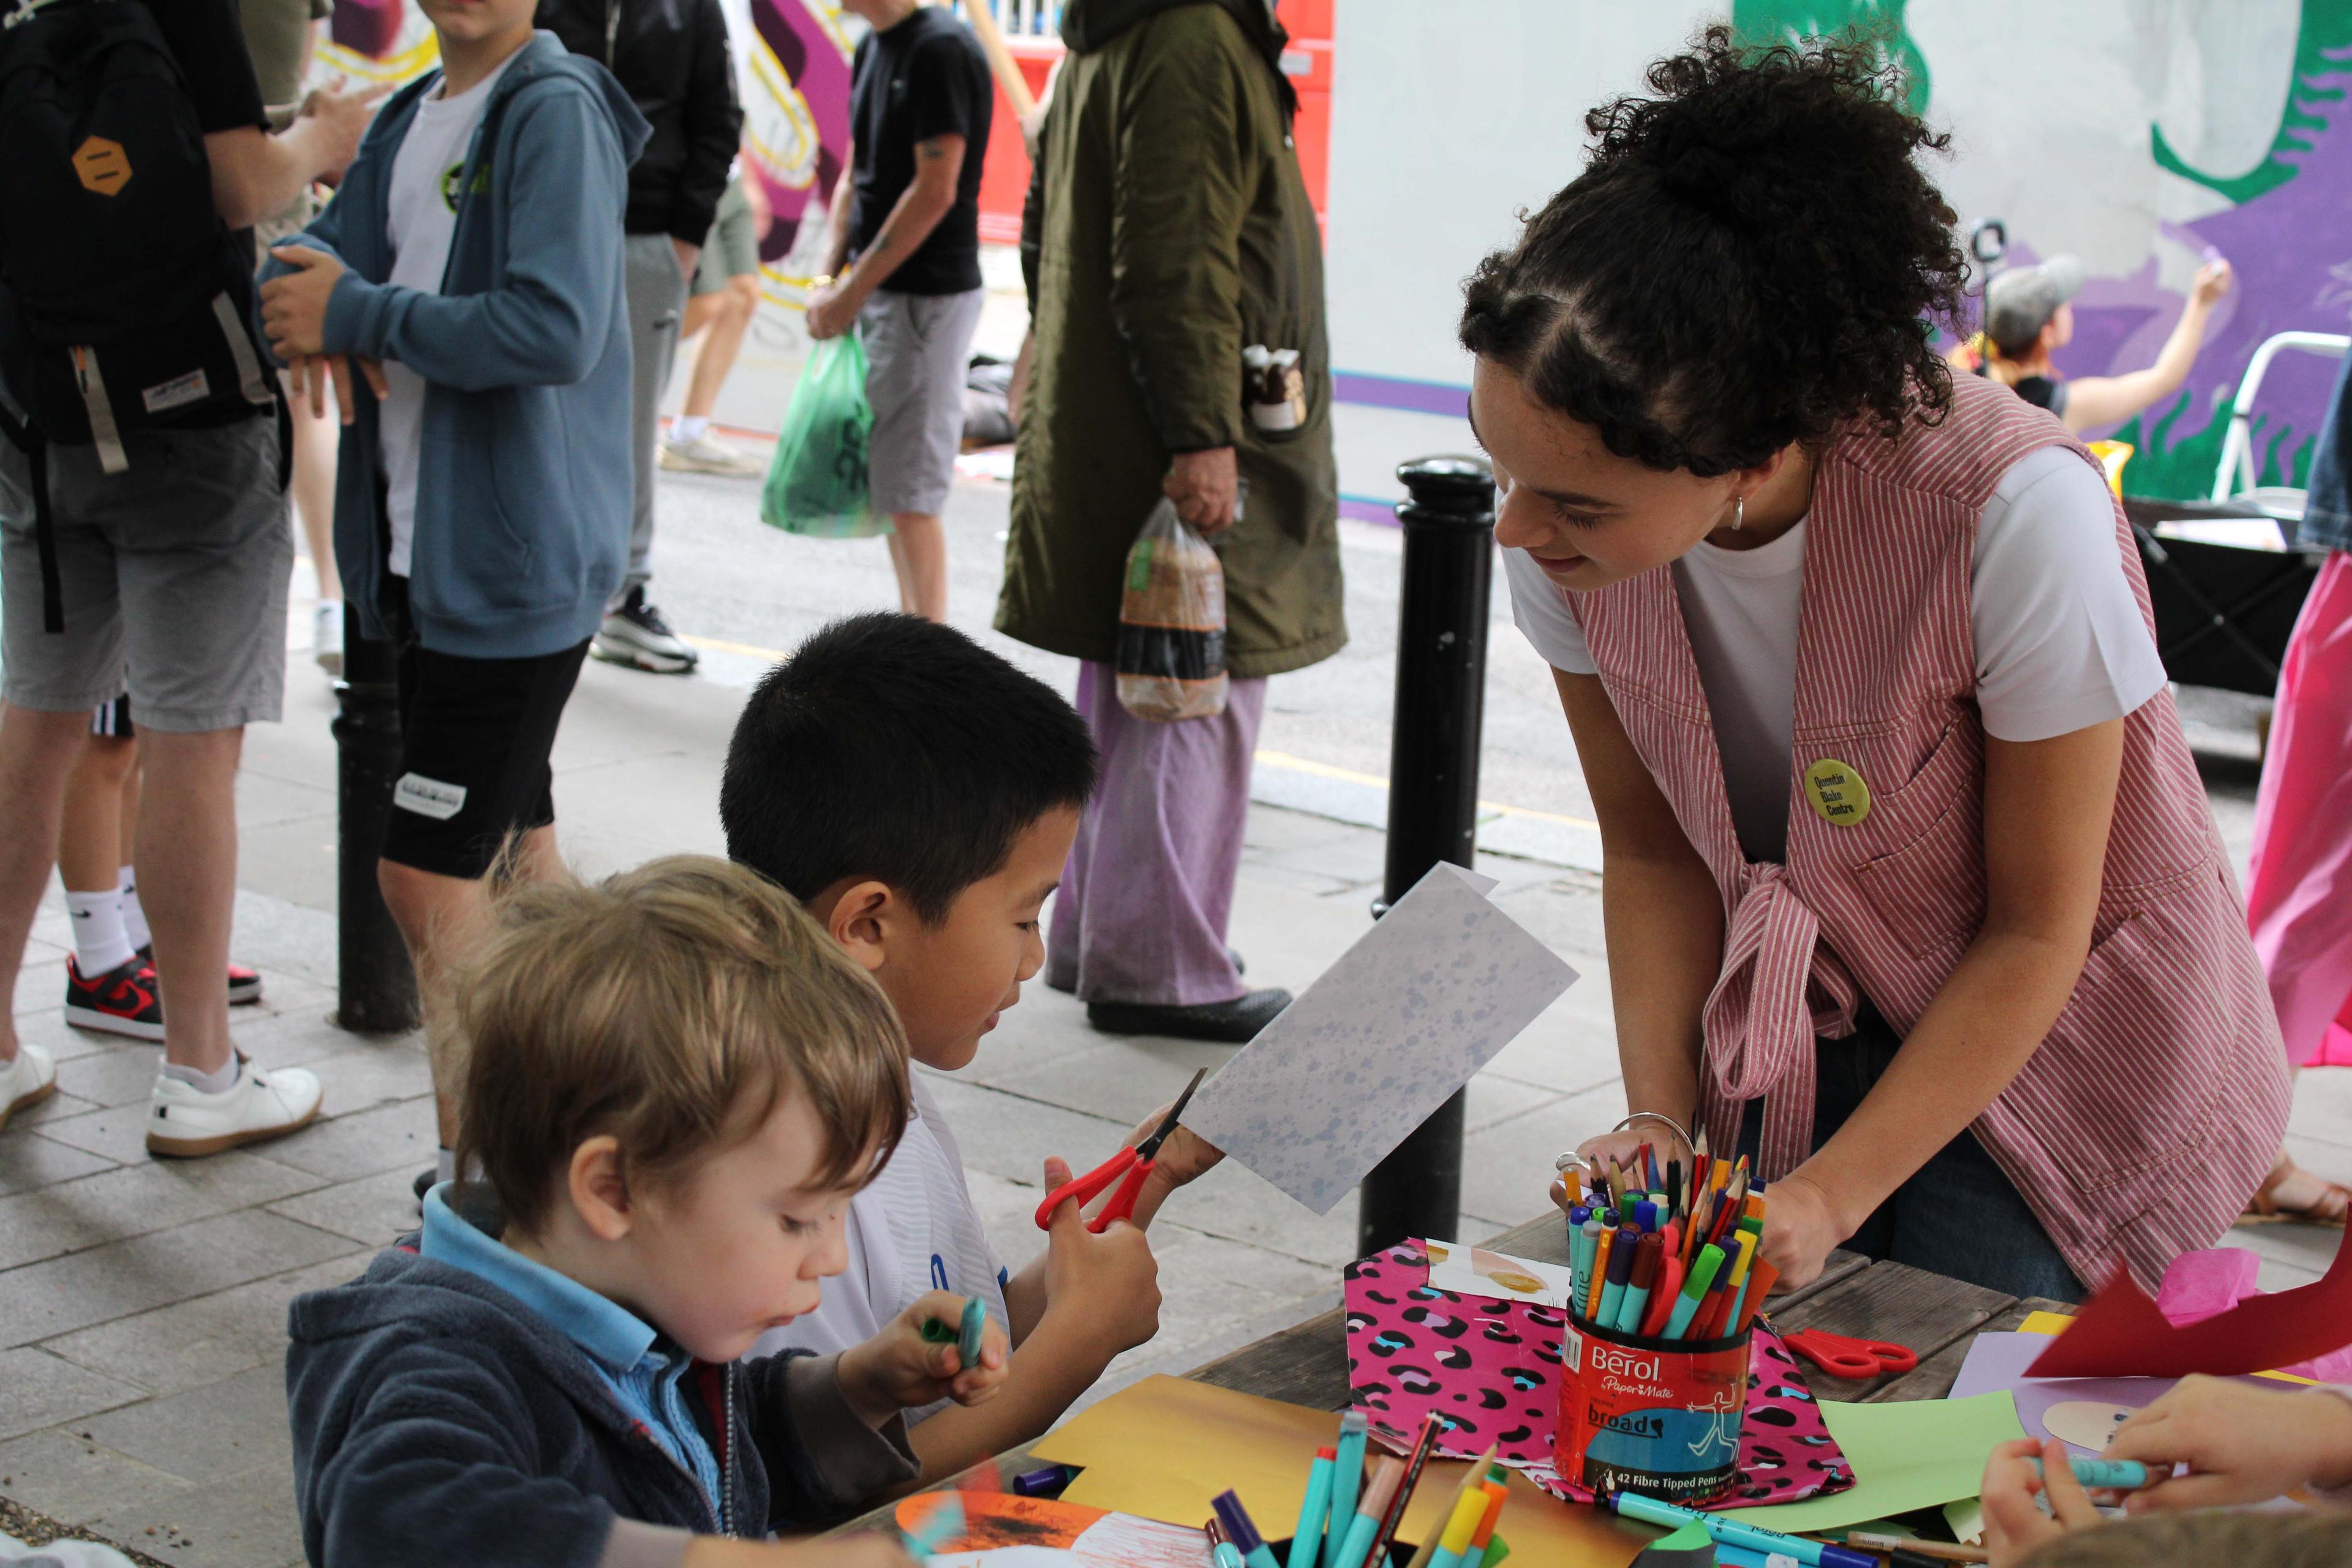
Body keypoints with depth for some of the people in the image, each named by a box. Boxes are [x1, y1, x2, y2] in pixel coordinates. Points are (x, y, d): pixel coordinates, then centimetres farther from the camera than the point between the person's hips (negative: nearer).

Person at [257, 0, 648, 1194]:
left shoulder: (558, 111, -13)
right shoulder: (410, 120, 15)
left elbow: (556, 328, -24)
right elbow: (316, 251, 16)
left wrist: (354, 313, -16)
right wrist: (306, 297, -8)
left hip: (516, 559, -9)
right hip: (428, 551, 9)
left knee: (428, 878, -10)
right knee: (510, 858, 17)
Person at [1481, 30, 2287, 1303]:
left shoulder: (2016, 515, -34)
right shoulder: (1568, 488, -21)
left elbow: (2038, 931, -20)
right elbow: (1649, 848, -5)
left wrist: (1833, 1196, -23)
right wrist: (1658, 1120, -16)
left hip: (2052, 1031, -3)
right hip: (1797, 1022, 4)